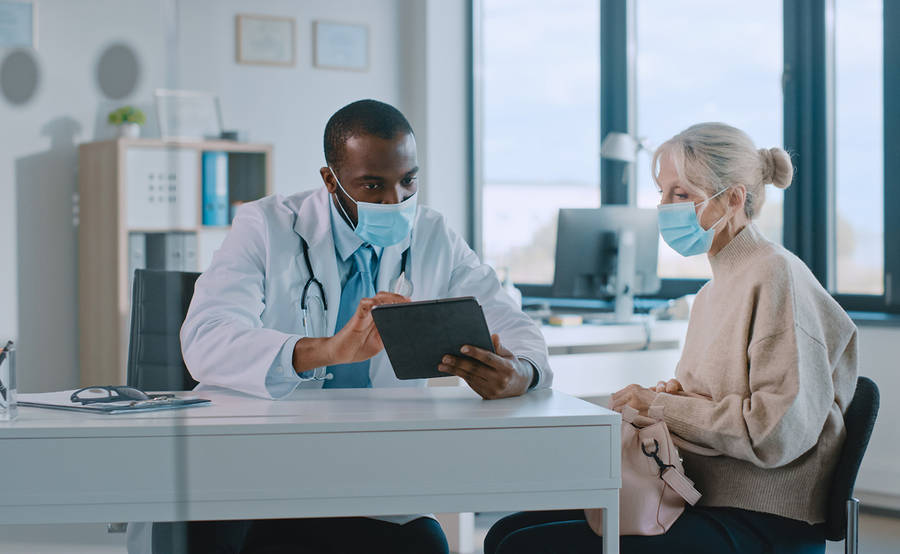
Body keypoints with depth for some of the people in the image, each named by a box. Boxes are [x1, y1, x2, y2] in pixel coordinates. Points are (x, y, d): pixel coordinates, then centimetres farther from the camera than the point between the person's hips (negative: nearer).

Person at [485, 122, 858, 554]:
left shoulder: (776, 276, -12)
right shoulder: (713, 290, 18)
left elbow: (781, 431, -20)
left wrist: (663, 407, -12)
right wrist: (670, 393, 2)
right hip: (697, 502, 9)